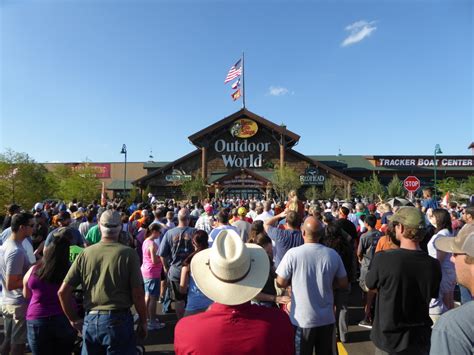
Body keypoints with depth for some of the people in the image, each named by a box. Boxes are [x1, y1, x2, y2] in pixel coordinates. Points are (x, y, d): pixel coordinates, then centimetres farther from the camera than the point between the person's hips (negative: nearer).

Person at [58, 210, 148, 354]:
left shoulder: (85, 253, -1)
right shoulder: (128, 253, -12)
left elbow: (63, 291, 1)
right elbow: (137, 294, -12)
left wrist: (74, 319, 14)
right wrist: (143, 321, 2)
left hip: (90, 320, 4)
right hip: (118, 320, -3)